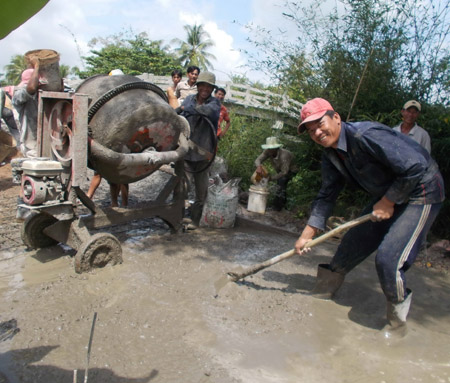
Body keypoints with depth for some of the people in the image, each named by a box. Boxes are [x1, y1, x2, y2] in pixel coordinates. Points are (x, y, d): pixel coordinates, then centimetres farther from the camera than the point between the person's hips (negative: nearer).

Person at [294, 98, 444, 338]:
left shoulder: (366, 136, -30)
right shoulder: (331, 155, -2)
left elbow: (415, 167, -30)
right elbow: (327, 196, 5)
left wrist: (388, 202, -20)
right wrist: (308, 234, 2)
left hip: (420, 193, -8)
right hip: (388, 197, 8)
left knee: (388, 258, -16)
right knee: (353, 242, 10)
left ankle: (397, 322, 9)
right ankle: (323, 291, 28)